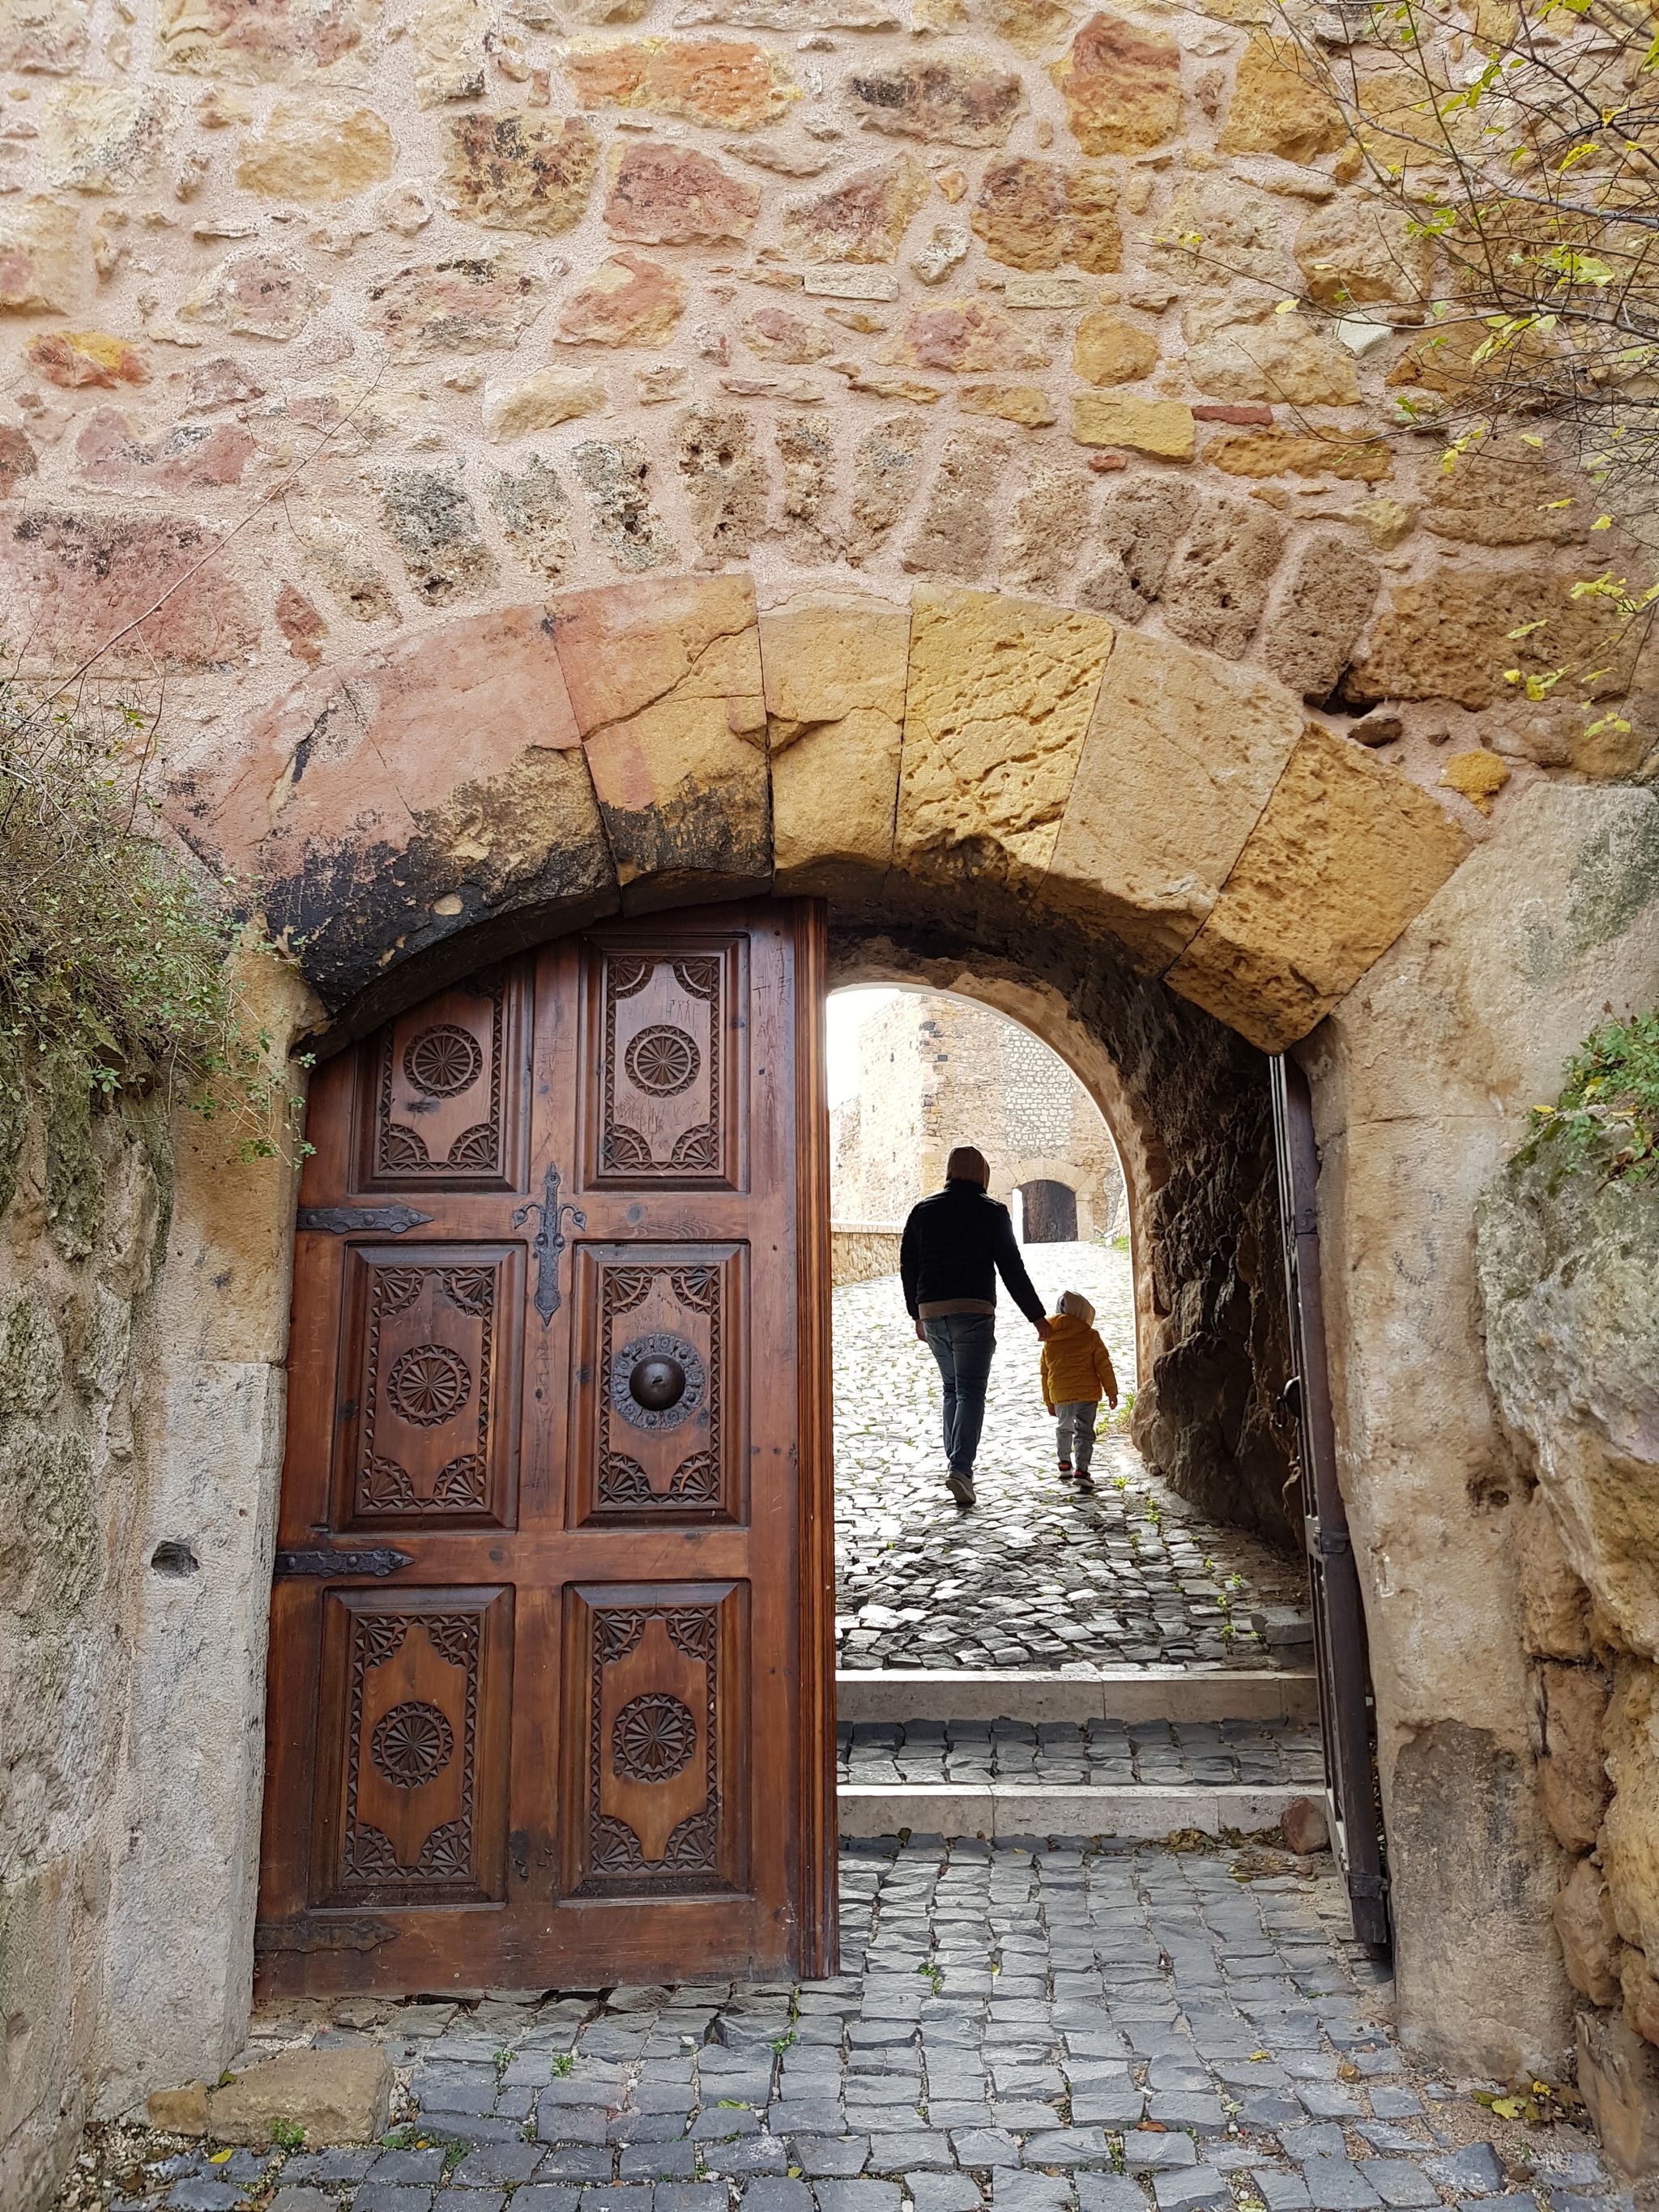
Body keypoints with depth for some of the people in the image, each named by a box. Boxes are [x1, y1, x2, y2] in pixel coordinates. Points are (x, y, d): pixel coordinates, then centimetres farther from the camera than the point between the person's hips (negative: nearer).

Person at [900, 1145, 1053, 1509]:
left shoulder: (922, 1210, 9)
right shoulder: (992, 1211, -1)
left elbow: (907, 1267, 13)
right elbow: (1012, 1268, -3)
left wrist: (917, 1314, 24)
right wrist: (1036, 1315, 4)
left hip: (931, 1312, 4)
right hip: (974, 1312, -4)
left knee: (952, 1387, 20)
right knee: (970, 1392, -4)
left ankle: (954, 1459, 20)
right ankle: (960, 1467, -16)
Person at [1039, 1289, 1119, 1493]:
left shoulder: (1049, 1341, 6)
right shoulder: (1091, 1337, -5)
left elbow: (1045, 1372, 12)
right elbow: (1104, 1365, -4)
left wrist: (1049, 1401, 21)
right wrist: (1111, 1391, 6)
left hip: (1060, 1395, 4)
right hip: (1087, 1392, -4)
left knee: (1064, 1428, 25)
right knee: (1084, 1431, -1)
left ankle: (1064, 1464, 33)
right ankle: (1082, 1470, -12)